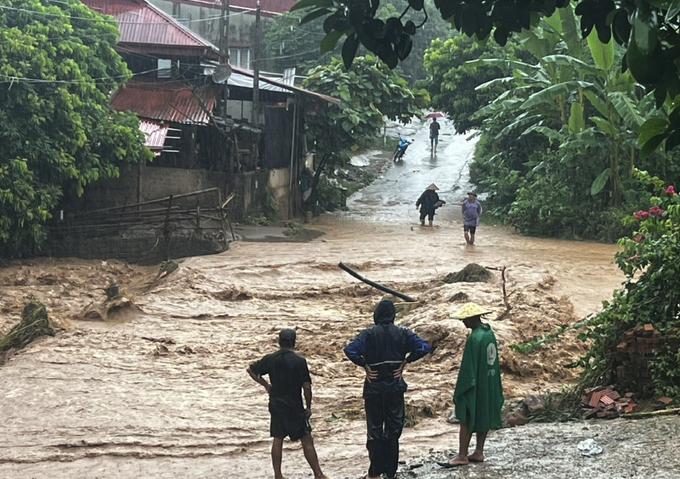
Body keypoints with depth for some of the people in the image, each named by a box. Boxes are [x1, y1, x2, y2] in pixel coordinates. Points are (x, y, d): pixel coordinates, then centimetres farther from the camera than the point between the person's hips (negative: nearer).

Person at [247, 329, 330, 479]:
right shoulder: (299, 361, -14)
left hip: (275, 405, 5)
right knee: (307, 440, 1)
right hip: (294, 407, -5)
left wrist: (266, 384, 15)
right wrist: (308, 406, -2)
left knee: (277, 440, 13)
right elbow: (306, 386, -14)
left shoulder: (270, 359, 0)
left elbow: (250, 370, 9)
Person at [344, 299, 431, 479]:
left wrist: (365, 365, -12)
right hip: (395, 387, 2)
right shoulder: (403, 333, -2)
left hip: (374, 388, -2)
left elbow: (350, 350, -25)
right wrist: (404, 362, -5)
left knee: (374, 430, 8)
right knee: (393, 430, 12)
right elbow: (423, 347, -11)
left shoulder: (369, 334, -9)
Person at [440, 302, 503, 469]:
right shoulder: (489, 333, 4)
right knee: (483, 417, 14)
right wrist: (495, 385, 19)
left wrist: (461, 389, -13)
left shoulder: (474, 338, -22)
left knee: (466, 419, -1)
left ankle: (462, 456, 3)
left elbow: (468, 365, -20)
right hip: (489, 384, 9)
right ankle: (479, 452, 21)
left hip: (475, 385, -9)